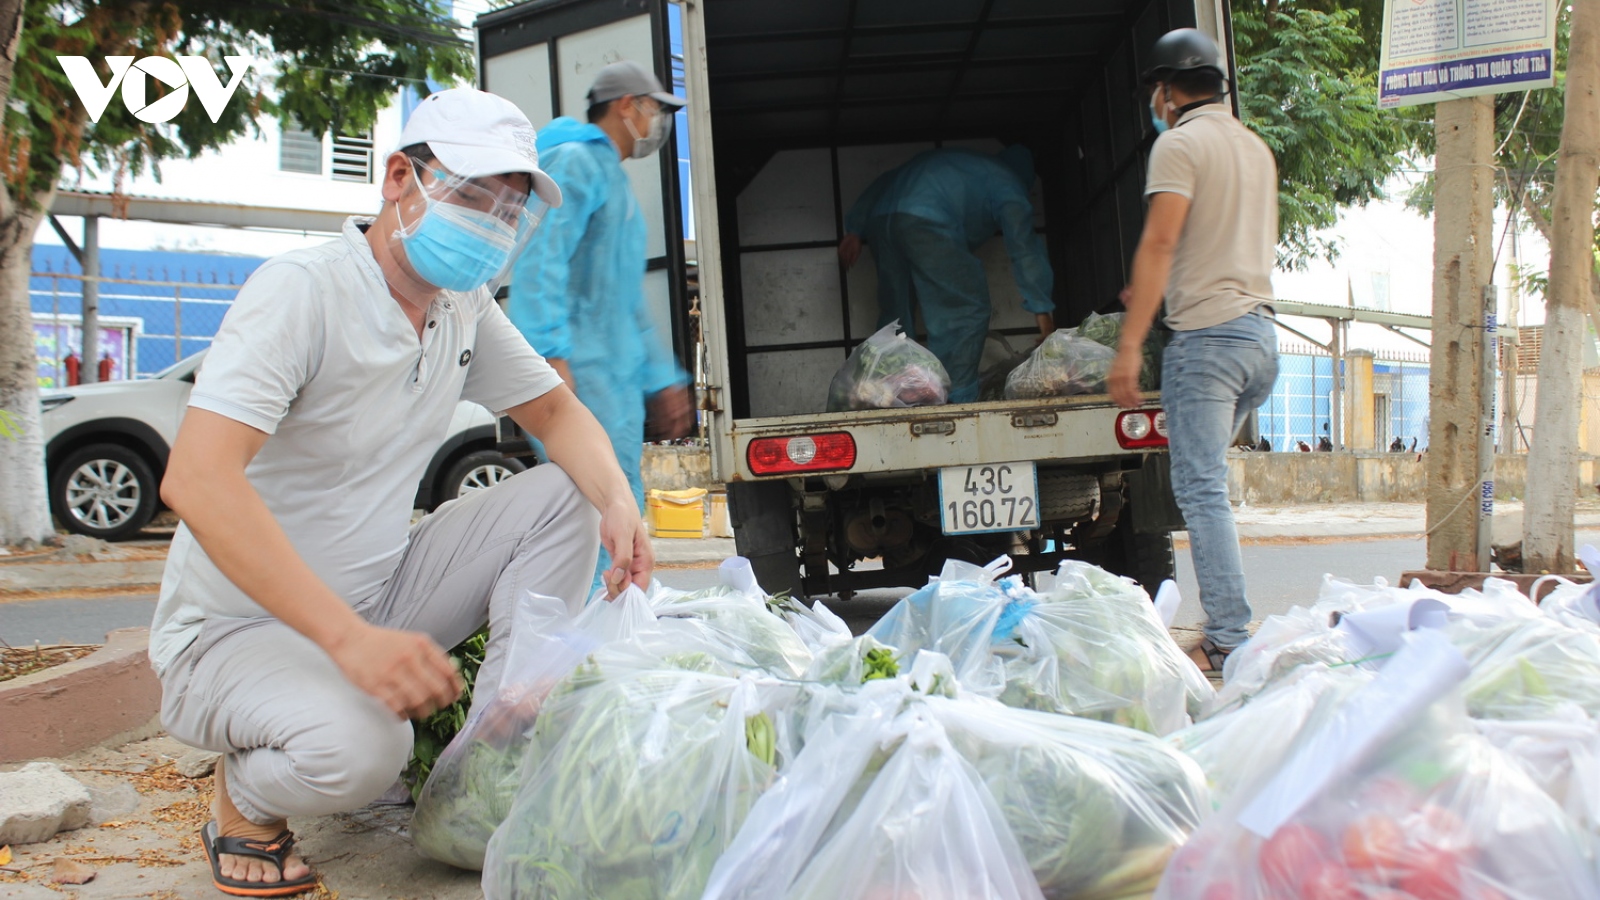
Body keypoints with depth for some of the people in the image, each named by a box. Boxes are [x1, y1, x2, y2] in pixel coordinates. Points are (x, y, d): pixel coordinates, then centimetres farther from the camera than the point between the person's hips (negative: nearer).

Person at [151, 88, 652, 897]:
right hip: (237, 627, -7)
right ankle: (245, 801, 0)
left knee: (560, 498, -7)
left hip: (374, 602, 7)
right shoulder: (301, 292, -22)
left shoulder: (464, 308, 1)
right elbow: (195, 480, -34)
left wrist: (617, 502, -14)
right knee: (353, 749, -36)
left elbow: (554, 411, 10)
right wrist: (348, 637, -42)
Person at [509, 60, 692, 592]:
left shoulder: (615, 180, 28)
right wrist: (550, 356, -28)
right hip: (578, 371, -10)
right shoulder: (574, 161, -3)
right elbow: (541, 262, -18)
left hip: (618, 379, 10)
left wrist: (662, 378, 26)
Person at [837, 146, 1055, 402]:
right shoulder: (1006, 180, 18)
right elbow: (1024, 246, 6)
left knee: (894, 315, 14)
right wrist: (1041, 308, 4)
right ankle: (956, 403, -10)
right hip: (926, 225, -7)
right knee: (967, 313, -2)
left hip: (880, 219, 7)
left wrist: (855, 230, 23)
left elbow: (884, 182, 28)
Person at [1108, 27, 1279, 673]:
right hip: (1262, 335, 9)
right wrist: (1166, 292, 41)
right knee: (1205, 480, 17)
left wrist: (1130, 342, -19)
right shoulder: (1256, 148, 21)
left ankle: (1228, 640, -10)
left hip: (1207, 335, -9)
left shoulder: (1180, 142, -5)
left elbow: (1159, 241, -16)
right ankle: (1227, 624, 20)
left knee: (1202, 490, -8)